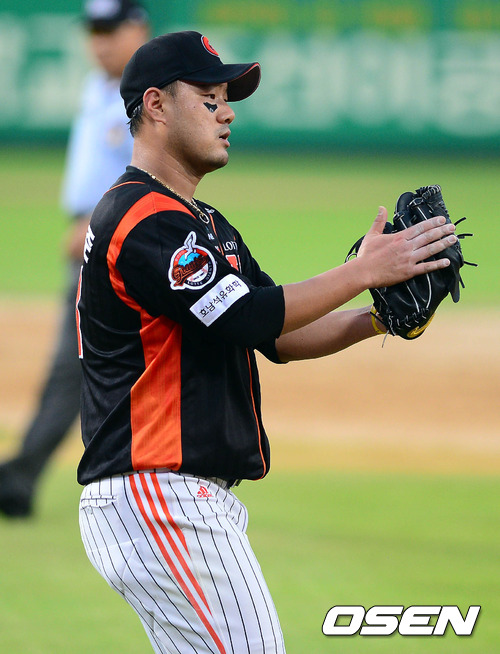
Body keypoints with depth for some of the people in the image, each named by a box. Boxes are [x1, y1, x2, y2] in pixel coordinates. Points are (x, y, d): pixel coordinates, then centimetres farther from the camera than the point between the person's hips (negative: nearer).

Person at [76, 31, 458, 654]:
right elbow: (247, 317, -21)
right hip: (160, 501, -11)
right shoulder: (142, 217, -12)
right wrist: (365, 270, -14)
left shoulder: (206, 224, 22)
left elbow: (280, 338, 19)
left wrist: (379, 317, 2)